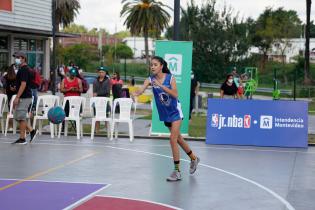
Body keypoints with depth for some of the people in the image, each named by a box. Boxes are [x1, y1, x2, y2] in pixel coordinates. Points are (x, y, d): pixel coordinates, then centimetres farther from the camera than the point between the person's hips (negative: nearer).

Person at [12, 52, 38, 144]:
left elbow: (23, 84, -21)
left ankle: (22, 139, 2)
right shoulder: (22, 69, 17)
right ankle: (32, 131, 13)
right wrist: (17, 98, 22)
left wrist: (17, 98, -23)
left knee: (21, 118, -4)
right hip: (23, 97, 10)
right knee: (18, 117, 11)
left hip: (24, 98, -10)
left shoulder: (24, 70, -14)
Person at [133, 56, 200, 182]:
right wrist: (135, 94, -48)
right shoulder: (150, 80, -8)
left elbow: (175, 94, -27)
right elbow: (141, 90, -25)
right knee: (178, 138, 18)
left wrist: (161, 85, -34)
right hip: (165, 114, 5)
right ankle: (194, 159, 40)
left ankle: (177, 171, -8)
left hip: (175, 112, -5)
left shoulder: (170, 78, -15)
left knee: (173, 139, -15)